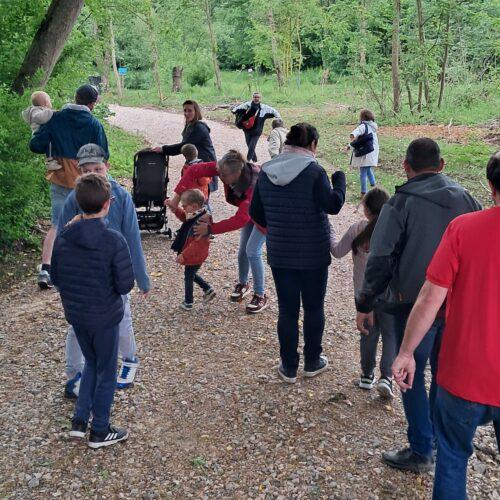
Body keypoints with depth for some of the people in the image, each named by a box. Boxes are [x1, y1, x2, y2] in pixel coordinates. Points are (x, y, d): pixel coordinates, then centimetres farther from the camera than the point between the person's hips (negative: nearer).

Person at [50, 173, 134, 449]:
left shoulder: (63, 236, -7)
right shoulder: (114, 240, -23)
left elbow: (55, 277, 1)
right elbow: (125, 285, -19)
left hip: (75, 314, 5)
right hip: (105, 317, -5)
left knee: (91, 363, 26)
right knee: (106, 373, 13)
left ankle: (79, 421, 25)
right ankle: (99, 432, 26)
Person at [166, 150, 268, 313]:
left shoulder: (253, 184, -44)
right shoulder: (225, 169, -28)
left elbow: (240, 220, -46)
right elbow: (193, 171, -25)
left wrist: (210, 228, -42)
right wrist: (176, 197, -30)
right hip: (249, 209, 6)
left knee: (253, 251, -11)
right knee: (243, 248, 10)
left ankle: (261, 296, 3)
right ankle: (243, 284, 33)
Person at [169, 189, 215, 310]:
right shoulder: (194, 216, -2)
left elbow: (197, 244, -31)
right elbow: (183, 216, 20)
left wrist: (184, 255, -28)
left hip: (195, 257, -9)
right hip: (193, 255, 9)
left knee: (189, 277, 9)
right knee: (191, 275, 25)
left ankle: (188, 302, 26)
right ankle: (208, 290, 34)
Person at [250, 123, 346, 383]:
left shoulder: (266, 171, 1)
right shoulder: (314, 171, -14)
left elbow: (255, 212, 6)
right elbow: (332, 205, -17)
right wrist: (339, 180, 0)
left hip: (280, 254, 3)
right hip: (313, 254, -3)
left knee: (287, 310, 11)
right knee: (314, 308, 14)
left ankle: (288, 367, 19)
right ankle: (312, 362, 27)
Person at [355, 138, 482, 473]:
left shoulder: (401, 203, -12)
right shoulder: (466, 199, 2)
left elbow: (381, 259, -14)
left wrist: (365, 305, -5)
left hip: (414, 305, -5)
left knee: (412, 376, 8)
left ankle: (421, 452, 16)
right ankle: (441, 437, 35)